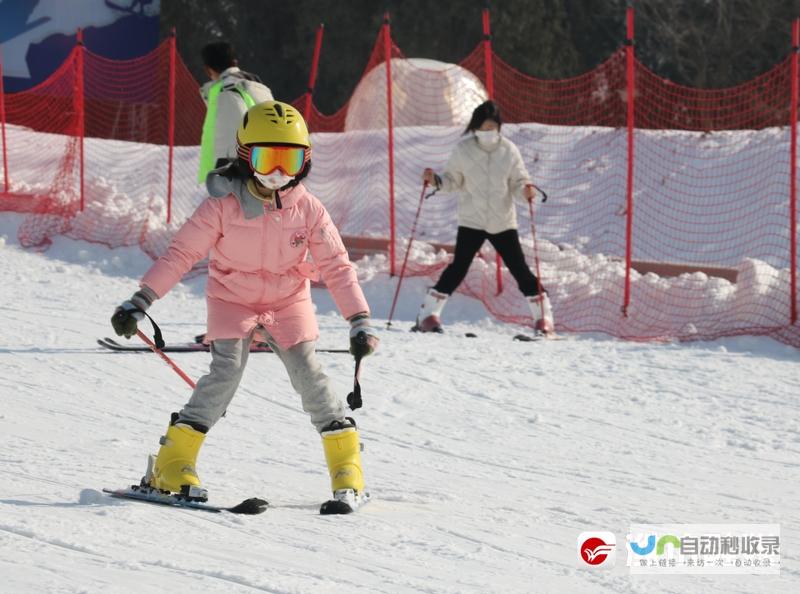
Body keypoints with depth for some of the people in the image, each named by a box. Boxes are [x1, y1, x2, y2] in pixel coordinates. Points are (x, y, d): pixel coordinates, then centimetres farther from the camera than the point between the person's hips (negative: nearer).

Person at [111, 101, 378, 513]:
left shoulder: (308, 210, -10)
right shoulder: (224, 206, -16)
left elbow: (336, 267, -5)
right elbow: (182, 253, -13)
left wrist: (360, 321, -12)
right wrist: (140, 301, -18)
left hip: (289, 305, 2)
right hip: (233, 302, -2)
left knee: (308, 375, -11)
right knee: (225, 373, -19)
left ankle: (348, 473, -2)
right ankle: (173, 466, -13)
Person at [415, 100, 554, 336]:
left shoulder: (508, 150, -2)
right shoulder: (463, 150, -3)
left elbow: (518, 182, 2)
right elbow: (453, 181, 5)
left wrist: (526, 190, -20)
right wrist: (435, 180, -13)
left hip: (503, 221, 1)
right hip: (472, 220, -1)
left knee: (519, 268, 1)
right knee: (459, 267, -6)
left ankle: (542, 316, 12)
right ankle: (428, 314, 2)